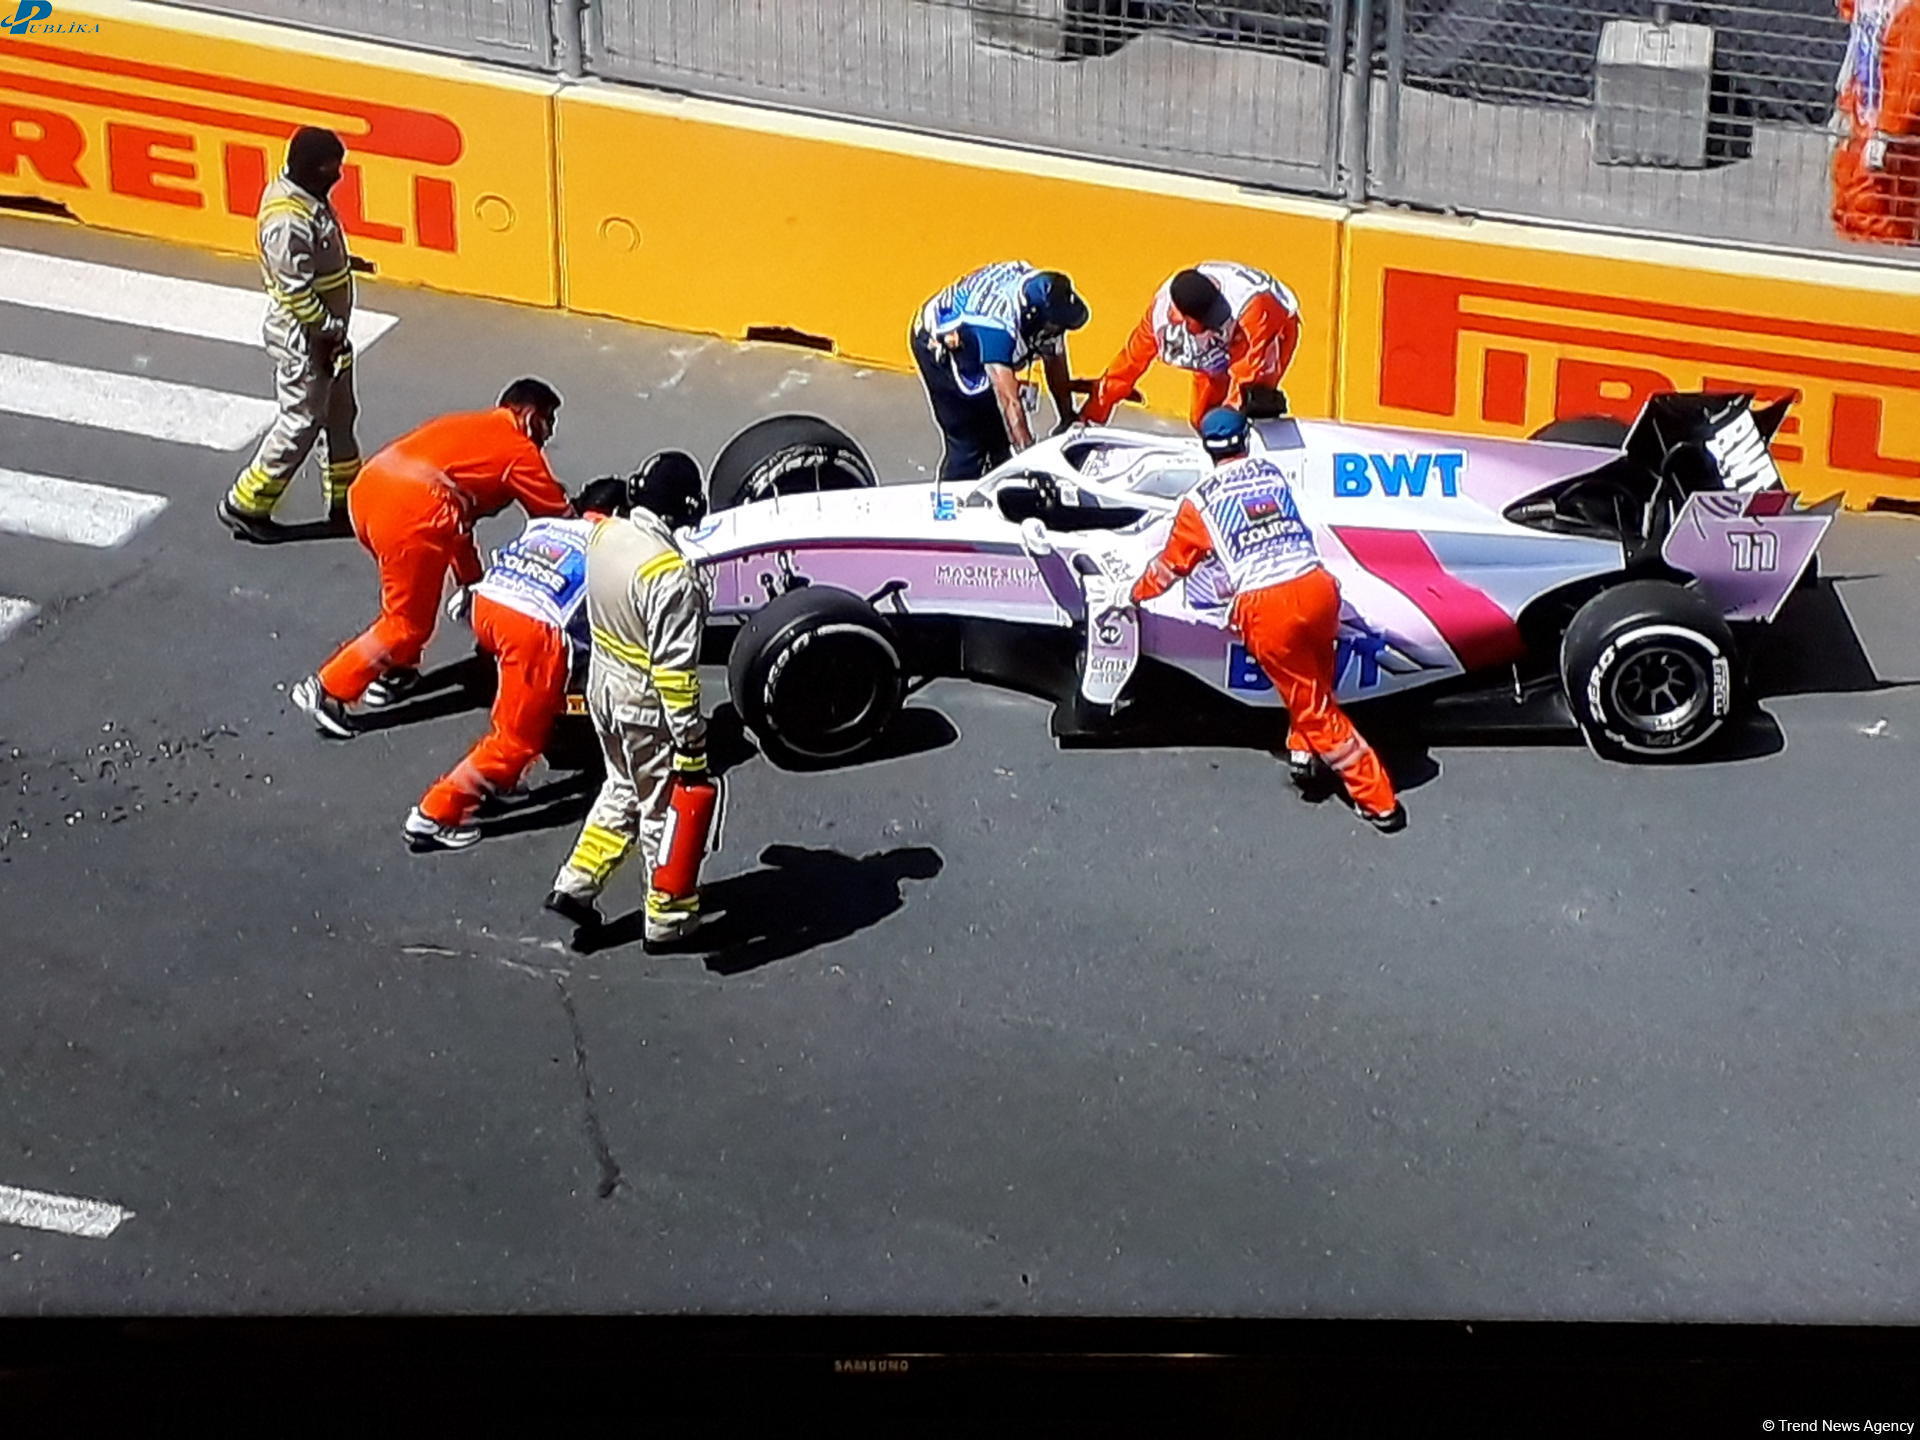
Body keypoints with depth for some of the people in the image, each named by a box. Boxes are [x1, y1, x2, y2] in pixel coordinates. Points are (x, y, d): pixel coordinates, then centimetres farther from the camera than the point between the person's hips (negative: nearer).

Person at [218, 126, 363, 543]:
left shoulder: (304, 195, 3)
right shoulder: (289, 222, -28)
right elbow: (298, 290, -27)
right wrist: (329, 335, -18)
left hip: (323, 330, 10)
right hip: (303, 338, -10)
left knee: (340, 414, 18)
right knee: (302, 422, 0)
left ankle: (346, 502, 30)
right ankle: (245, 505, 12)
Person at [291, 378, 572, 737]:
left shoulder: (465, 424, 32)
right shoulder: (520, 450, 11)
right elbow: (559, 519, 16)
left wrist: (470, 581, 42)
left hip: (367, 486, 8)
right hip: (411, 510, -8)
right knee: (409, 623, 5)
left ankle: (394, 672, 35)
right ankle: (326, 691, 5)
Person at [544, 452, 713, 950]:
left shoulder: (605, 535, -7)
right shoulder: (672, 576, -31)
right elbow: (674, 669, -27)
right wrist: (692, 740, -19)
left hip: (603, 688, 8)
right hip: (648, 709, -7)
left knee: (623, 789, 27)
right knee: (664, 808, 11)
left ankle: (575, 885, 29)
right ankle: (668, 920, 26)